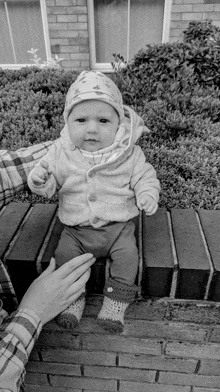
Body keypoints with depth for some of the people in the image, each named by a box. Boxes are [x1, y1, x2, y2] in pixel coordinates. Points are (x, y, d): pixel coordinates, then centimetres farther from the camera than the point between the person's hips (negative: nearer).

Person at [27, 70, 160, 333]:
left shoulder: (129, 153, -10)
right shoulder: (61, 153, -7)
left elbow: (144, 176, 0)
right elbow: (51, 184, -2)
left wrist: (147, 194, -22)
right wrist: (39, 180, -25)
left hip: (119, 226, -1)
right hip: (77, 228, 2)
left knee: (128, 256, -16)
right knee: (64, 255, -11)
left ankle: (115, 304, 5)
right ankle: (73, 300, 13)